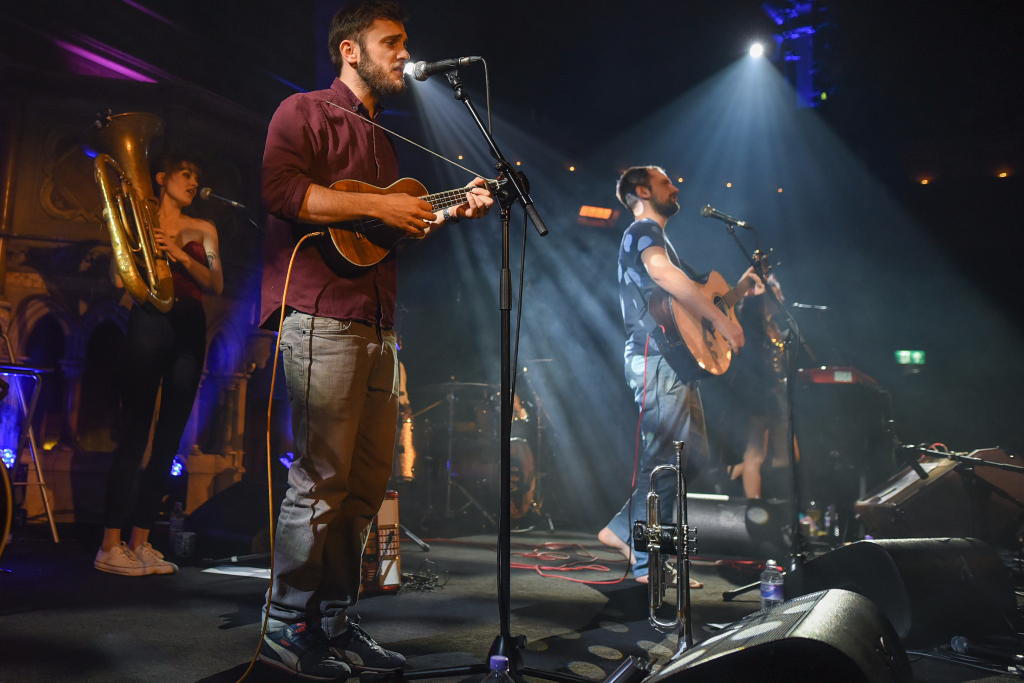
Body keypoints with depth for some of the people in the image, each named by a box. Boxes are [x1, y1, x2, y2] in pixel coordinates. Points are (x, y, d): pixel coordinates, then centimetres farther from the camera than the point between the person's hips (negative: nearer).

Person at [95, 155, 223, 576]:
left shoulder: (203, 229, 17)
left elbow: (216, 284, 4)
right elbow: (118, 277, -1)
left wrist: (181, 256, -10)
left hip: (189, 328, 4)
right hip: (148, 323, -3)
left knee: (169, 438, 1)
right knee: (134, 433, -9)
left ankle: (141, 541, 7)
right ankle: (110, 545, -5)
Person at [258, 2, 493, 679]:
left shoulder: (383, 138, 28)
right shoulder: (305, 111, 3)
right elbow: (281, 189, -15)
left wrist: (453, 210, 16)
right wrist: (376, 205, -15)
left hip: (378, 323, 8)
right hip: (321, 317, -8)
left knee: (369, 480, 7)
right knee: (323, 477, -8)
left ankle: (336, 621, 18)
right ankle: (286, 627, 7)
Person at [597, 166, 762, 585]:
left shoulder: (657, 237, 30)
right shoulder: (644, 229, -3)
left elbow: (686, 295, 28)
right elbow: (661, 272, -26)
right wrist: (721, 319, -23)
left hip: (674, 362, 10)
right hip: (656, 361, -10)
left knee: (694, 455, 10)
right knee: (667, 458, -10)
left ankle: (624, 531, 16)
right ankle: (647, 562, -2)